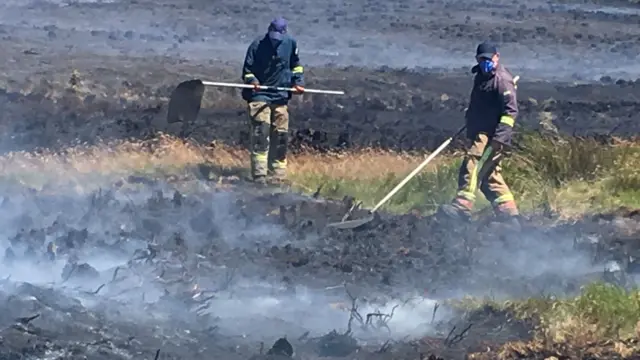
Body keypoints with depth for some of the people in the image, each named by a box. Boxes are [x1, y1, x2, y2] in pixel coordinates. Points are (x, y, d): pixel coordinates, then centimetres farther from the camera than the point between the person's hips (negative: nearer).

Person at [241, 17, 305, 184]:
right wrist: (252, 80, -20)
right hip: (259, 95, -4)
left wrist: (298, 82, 6)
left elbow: (296, 65, 19)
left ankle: (278, 174, 18)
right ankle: (259, 175, -19)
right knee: (260, 134, -16)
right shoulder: (258, 45, -7)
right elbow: (247, 69, -1)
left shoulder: (291, 43, 4)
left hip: (281, 96, 4)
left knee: (280, 136, 8)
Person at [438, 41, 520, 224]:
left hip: (491, 136, -11)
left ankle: (462, 206, -31)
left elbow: (511, 110, -19)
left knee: (472, 165, -22)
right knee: (489, 175, 12)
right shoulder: (482, 76, 18)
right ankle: (508, 212, 15)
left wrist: (500, 135, -25)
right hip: (481, 134, 11)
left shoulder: (502, 80, -12)